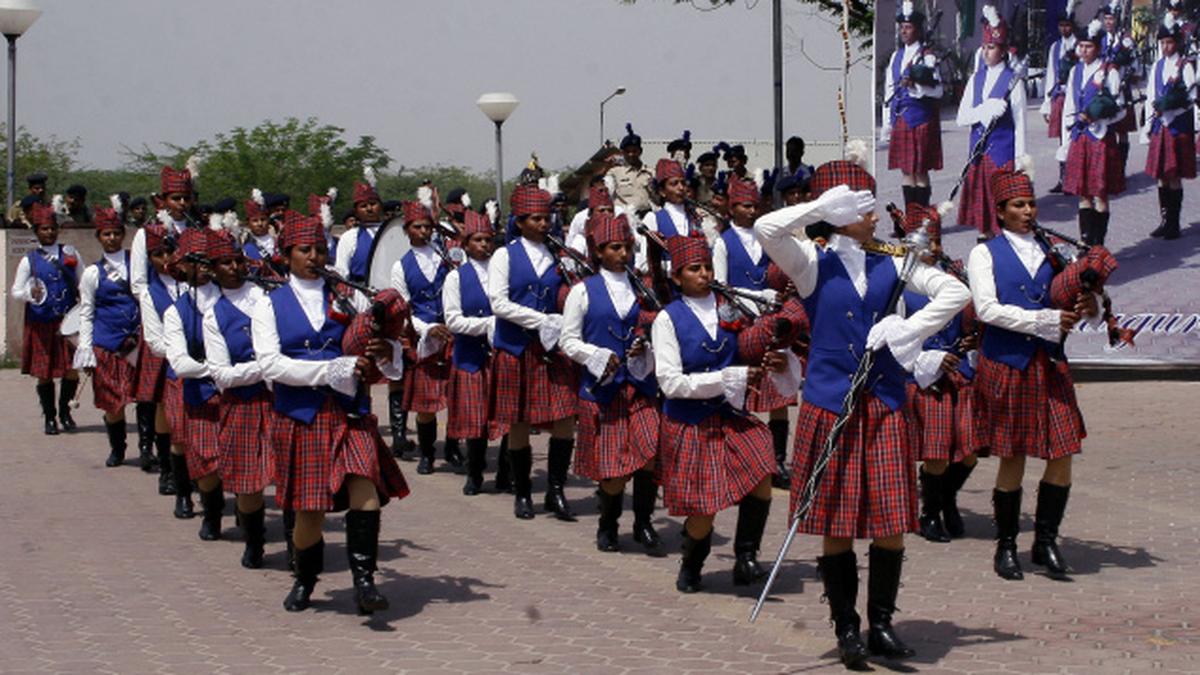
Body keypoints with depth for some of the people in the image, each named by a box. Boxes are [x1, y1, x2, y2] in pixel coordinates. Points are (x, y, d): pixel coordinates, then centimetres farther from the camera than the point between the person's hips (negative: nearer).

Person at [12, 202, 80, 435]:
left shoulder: (69, 253, 7)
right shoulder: (29, 260, 3)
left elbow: (83, 284, 15)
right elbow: (15, 292, 4)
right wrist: (30, 294, -17)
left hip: (68, 321, 1)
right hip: (41, 325, -1)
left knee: (71, 372, -4)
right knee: (44, 374, 3)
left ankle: (65, 411, 19)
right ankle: (49, 418, 18)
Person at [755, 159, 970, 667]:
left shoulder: (890, 265, 9)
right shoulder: (812, 263, 0)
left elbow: (956, 292, 7)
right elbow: (766, 230, -18)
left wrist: (905, 330, -5)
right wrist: (822, 206, -10)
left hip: (884, 406, 3)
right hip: (830, 407, -3)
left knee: (891, 522, 1)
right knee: (835, 525, 2)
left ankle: (882, 624, 15)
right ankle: (846, 628, 13)